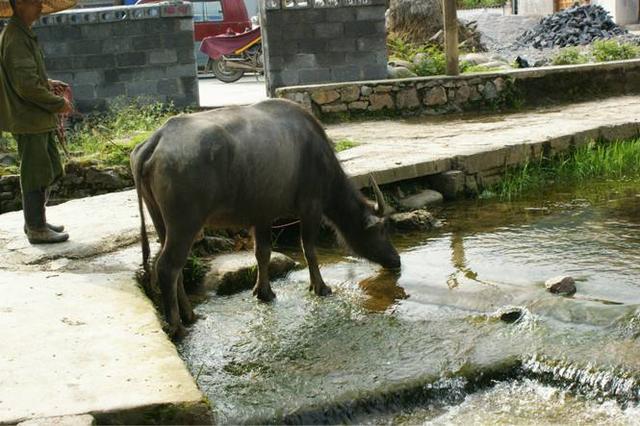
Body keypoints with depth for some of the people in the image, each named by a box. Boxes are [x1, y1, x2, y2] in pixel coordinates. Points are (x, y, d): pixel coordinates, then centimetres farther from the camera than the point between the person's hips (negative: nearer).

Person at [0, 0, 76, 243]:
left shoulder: (24, 35, 15)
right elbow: (26, 84, -23)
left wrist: (47, 84, 9)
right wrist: (58, 104, -14)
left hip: (39, 119, 10)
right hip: (28, 120, -10)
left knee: (48, 172, 17)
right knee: (36, 175, -1)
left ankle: (36, 221, 28)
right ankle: (36, 230, 8)